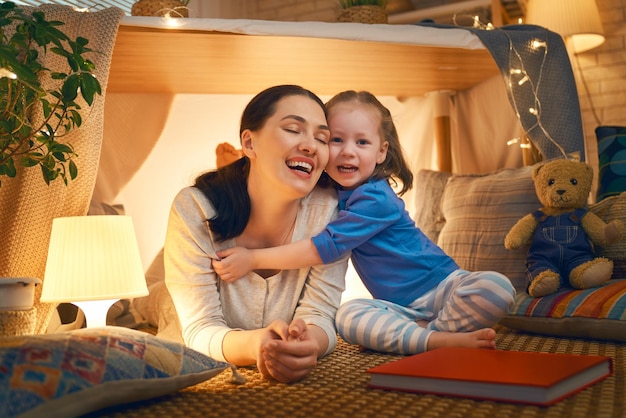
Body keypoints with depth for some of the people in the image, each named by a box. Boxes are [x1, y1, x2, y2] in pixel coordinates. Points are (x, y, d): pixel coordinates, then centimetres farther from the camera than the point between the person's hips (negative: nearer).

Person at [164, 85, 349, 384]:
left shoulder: (329, 210, -12)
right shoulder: (194, 210, -16)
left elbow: (319, 317, -13)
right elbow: (201, 330, -19)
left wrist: (308, 342, -38)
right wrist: (253, 345, -41)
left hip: (298, 380, 2)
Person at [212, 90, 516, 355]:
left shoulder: (376, 199, -22)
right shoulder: (333, 193, 2)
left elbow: (325, 247, -26)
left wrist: (253, 259, -22)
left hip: (441, 287, -5)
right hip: (400, 307, 6)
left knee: (497, 287, -33)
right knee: (347, 316, -26)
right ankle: (440, 340, -28)